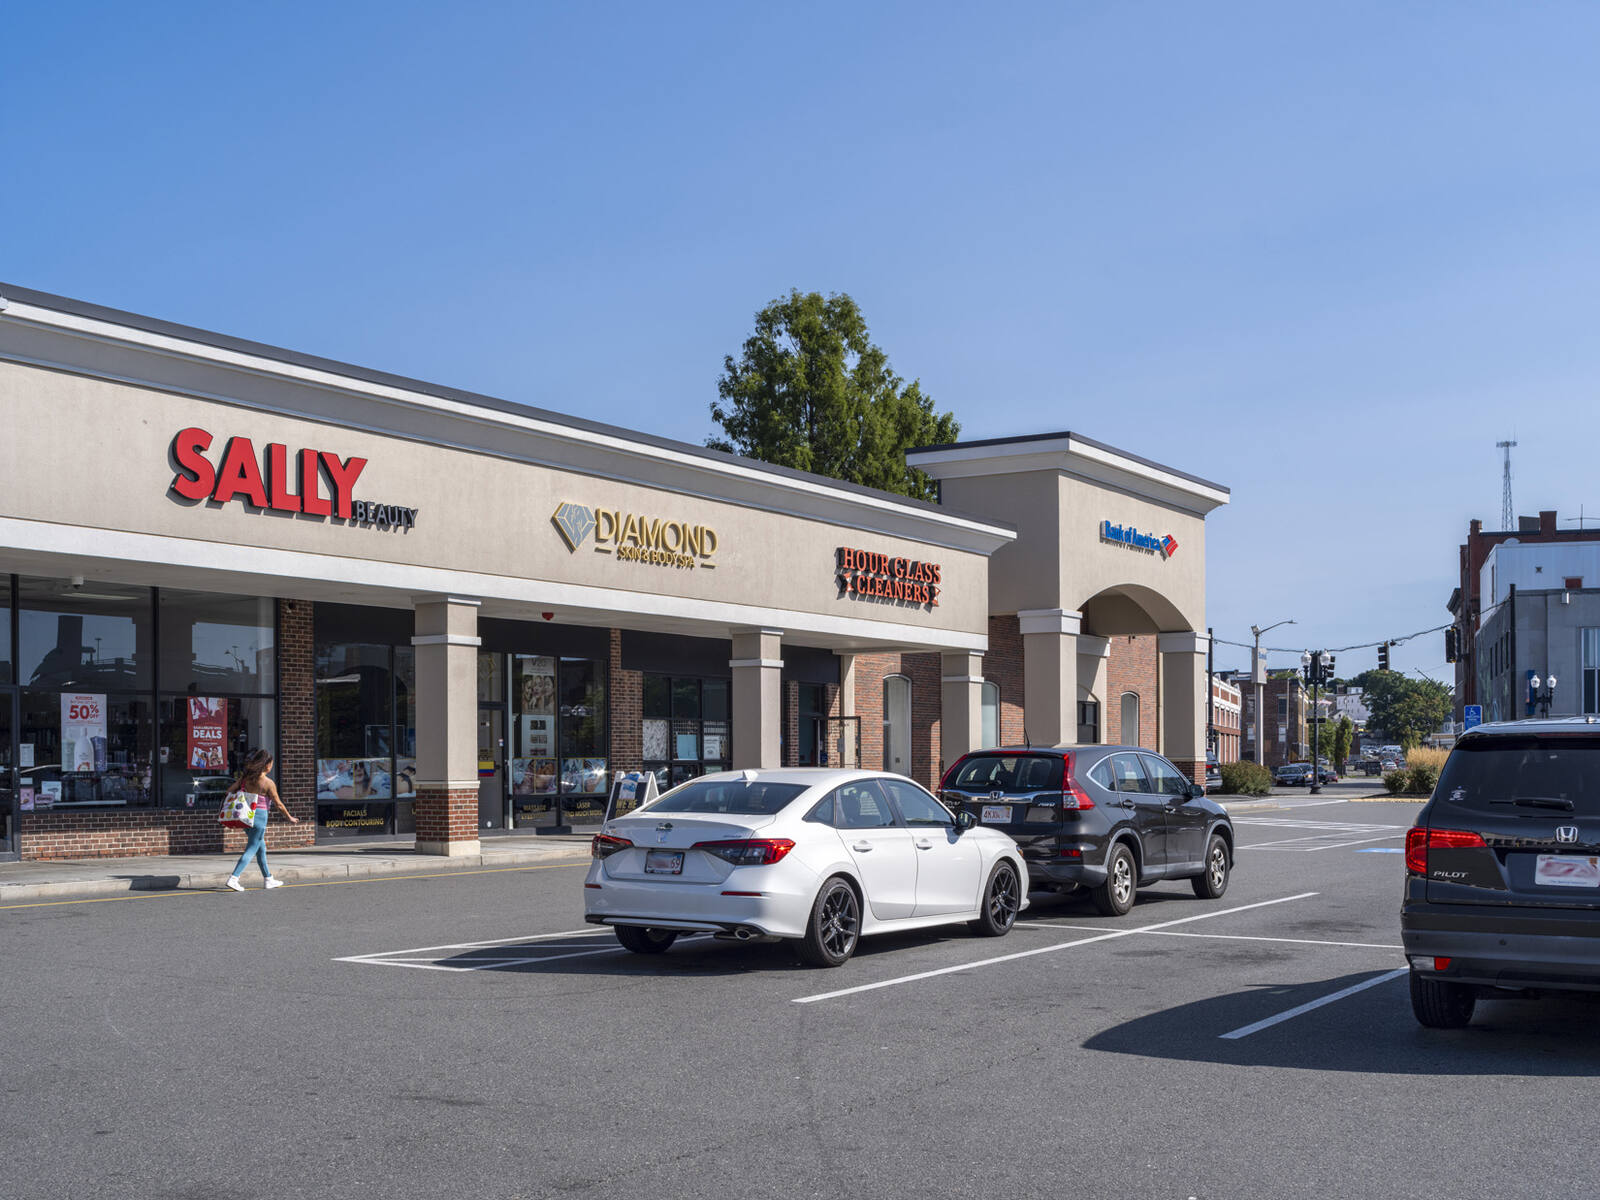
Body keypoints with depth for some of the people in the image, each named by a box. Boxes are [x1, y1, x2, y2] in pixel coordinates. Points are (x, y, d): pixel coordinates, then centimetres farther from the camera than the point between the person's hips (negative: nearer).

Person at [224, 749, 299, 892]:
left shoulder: (246, 777, 2)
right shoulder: (268, 783, -13)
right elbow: (278, 803, -6)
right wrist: (290, 817, 6)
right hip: (259, 816, -7)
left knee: (261, 847, 18)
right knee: (252, 849, -1)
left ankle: (268, 879, 26)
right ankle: (233, 878, -12)